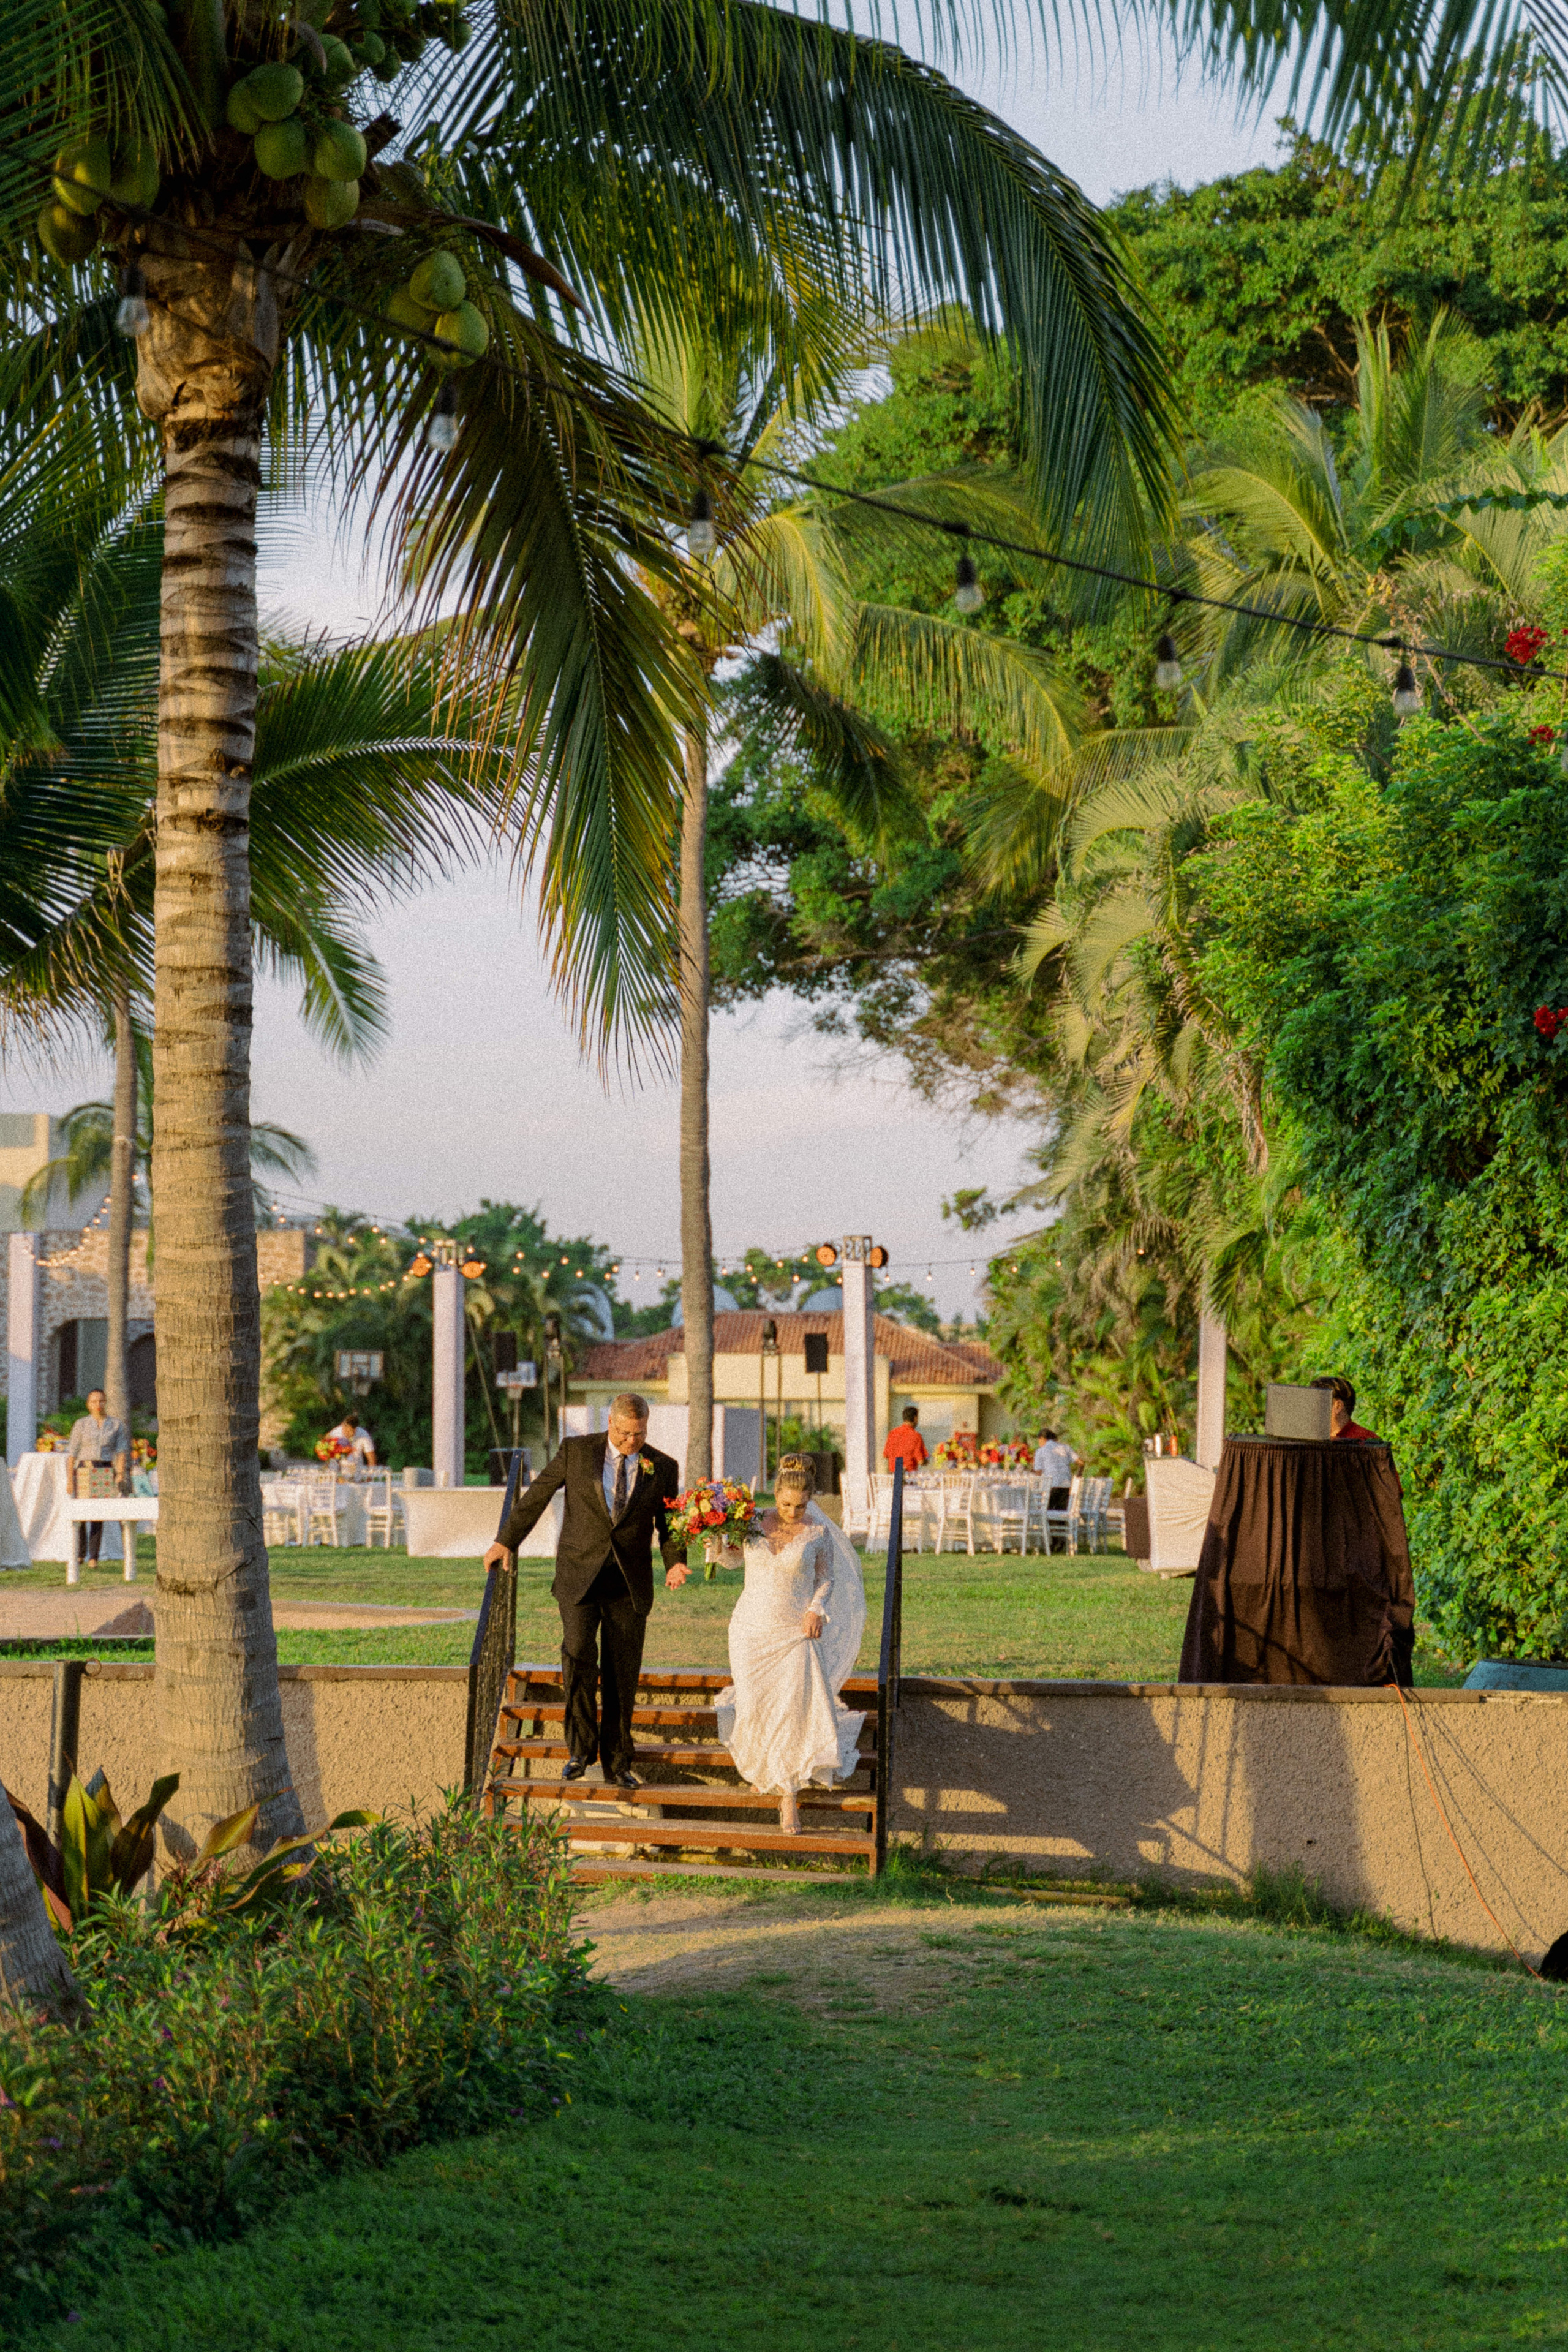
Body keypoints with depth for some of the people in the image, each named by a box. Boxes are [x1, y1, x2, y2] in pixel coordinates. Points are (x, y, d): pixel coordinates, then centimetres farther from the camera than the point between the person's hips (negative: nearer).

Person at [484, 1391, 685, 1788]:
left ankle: (617, 1762, 15)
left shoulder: (663, 1468, 3)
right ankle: (581, 1748, -7)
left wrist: (675, 1563, -10)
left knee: (622, 1674, 4)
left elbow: (668, 1526, 9)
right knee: (579, 1653, -19)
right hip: (579, 1575, -1)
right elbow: (537, 1495, 7)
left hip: (630, 1583, 2)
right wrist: (506, 1541, 7)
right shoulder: (577, 1451, -1)